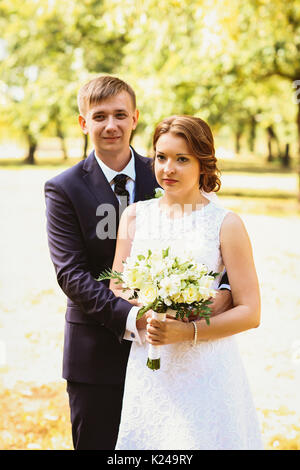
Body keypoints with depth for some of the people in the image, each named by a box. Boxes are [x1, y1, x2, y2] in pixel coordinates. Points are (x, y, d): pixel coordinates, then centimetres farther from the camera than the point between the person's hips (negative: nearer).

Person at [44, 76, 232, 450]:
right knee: (96, 444, 9)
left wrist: (223, 288, -21)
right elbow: (70, 273, -13)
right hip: (97, 353, -2)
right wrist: (129, 317, -26)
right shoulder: (64, 190, -5)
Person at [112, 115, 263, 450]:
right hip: (148, 371, 3)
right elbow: (116, 292, 8)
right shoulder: (134, 216, 6)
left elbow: (250, 312, -6)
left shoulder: (226, 224, -5)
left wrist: (189, 331, -18)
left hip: (206, 372, -3)